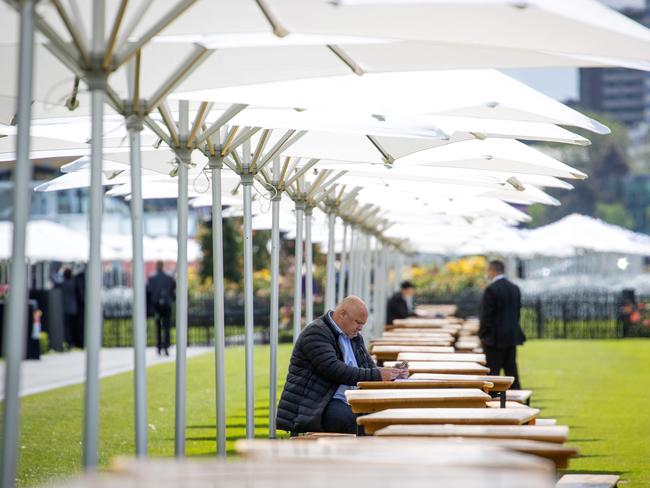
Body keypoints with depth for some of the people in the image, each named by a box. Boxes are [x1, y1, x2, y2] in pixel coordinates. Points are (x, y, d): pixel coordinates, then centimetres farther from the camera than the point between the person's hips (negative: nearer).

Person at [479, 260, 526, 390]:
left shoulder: (491, 289, -15)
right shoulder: (515, 288, 8)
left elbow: (486, 315, -14)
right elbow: (517, 312, 12)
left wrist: (482, 335, -5)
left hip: (495, 337, -7)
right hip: (512, 336, 7)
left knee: (492, 371, -2)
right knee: (511, 369, 12)